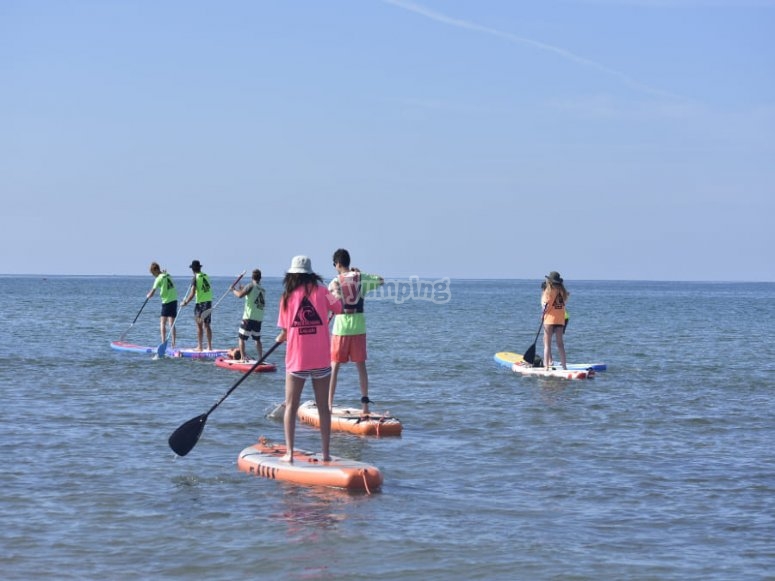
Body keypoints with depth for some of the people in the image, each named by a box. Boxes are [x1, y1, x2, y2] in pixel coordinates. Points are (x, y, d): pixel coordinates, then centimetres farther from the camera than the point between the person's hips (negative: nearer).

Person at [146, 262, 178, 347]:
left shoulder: (159, 278, -10)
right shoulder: (168, 275, 10)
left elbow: (152, 293, -8)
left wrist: (148, 296, 13)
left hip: (167, 301, -6)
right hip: (174, 300, 6)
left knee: (162, 323, 0)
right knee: (172, 323, 6)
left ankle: (163, 342, -9)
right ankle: (173, 343, 0)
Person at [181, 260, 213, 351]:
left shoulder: (195, 278, -11)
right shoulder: (206, 276, 9)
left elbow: (192, 294, -16)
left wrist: (186, 302, -4)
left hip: (200, 303, -6)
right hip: (209, 302, 6)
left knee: (199, 325, 0)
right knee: (207, 325, 10)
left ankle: (199, 347, 1)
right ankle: (209, 346, 9)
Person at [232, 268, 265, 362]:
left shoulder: (251, 286, -8)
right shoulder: (263, 290, 12)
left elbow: (240, 295, -18)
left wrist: (233, 290, 3)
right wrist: (243, 290, 28)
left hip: (249, 317, -6)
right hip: (259, 319, 6)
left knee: (241, 338, 0)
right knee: (257, 339, 17)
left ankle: (243, 357, -10)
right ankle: (260, 358, 15)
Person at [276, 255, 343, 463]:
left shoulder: (287, 296, -2)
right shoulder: (321, 291, -2)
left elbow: (285, 331, -1)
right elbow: (339, 309, 8)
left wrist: (281, 338, 22)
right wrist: (335, 295, 27)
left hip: (296, 360, -1)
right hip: (321, 359, 1)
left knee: (291, 407, 7)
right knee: (323, 406, 10)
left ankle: (289, 453, 0)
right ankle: (326, 452, 11)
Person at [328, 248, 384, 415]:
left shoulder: (334, 283, -4)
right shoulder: (361, 278, 4)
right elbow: (381, 280, 21)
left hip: (341, 327, -3)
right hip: (359, 326, 3)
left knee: (334, 366, 4)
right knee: (361, 365, 9)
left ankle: (329, 404, 4)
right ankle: (365, 403, 9)